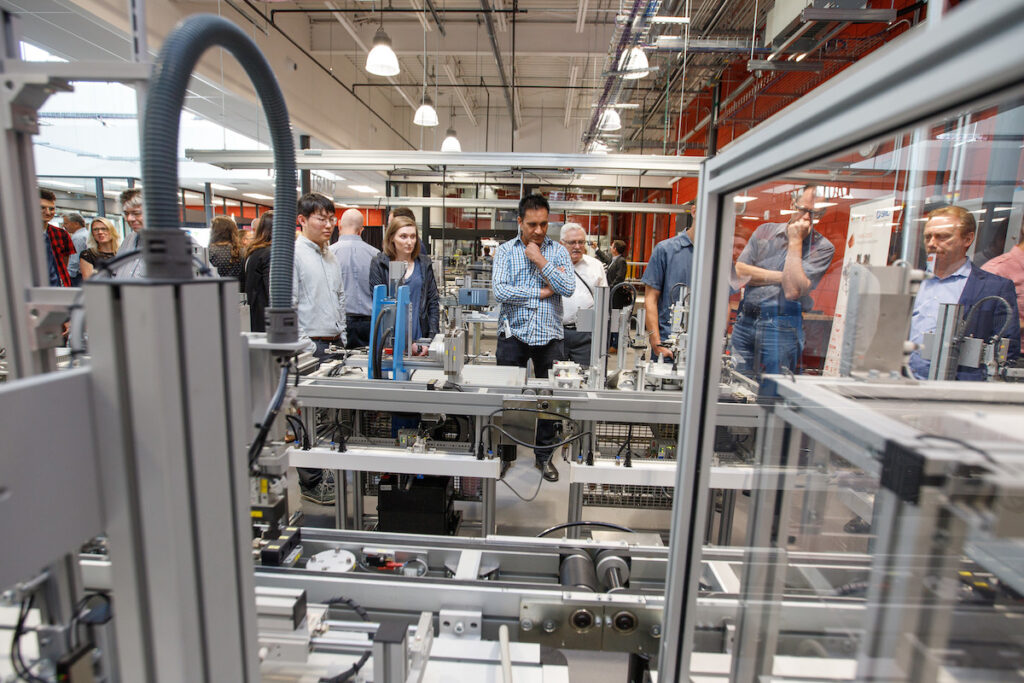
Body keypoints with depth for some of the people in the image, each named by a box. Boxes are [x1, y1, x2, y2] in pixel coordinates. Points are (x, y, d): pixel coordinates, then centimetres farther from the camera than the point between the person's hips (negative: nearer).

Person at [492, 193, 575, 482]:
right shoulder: (505, 250, 2)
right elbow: (499, 290, -12)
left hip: (549, 335, 1)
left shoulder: (558, 251, 5)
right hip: (514, 334, -1)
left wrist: (541, 261, -12)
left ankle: (544, 455, 26)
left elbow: (569, 288, -9)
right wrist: (541, 292, -11)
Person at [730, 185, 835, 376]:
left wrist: (796, 242, -10)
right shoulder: (765, 231, 10)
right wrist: (782, 277, -7)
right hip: (745, 322, 3)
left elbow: (793, 291, -14)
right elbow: (740, 271, 0)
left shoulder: (822, 248, -1)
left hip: (781, 330, -3)